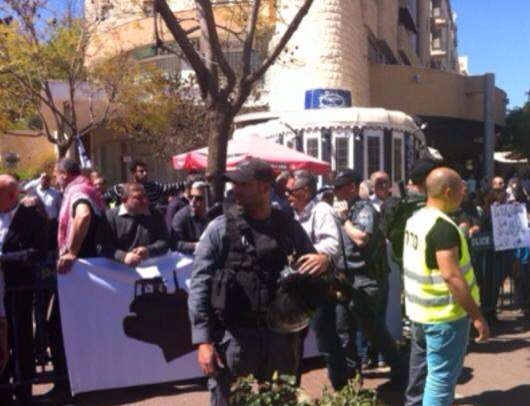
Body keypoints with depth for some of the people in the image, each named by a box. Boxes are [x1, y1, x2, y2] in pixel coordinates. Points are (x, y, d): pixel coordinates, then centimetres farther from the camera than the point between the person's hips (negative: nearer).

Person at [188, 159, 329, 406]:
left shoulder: (289, 227, 7)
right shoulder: (220, 228, -2)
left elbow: (312, 273, 16)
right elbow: (200, 286, -4)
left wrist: (324, 260, -8)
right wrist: (203, 340, -11)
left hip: (281, 335, 3)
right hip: (234, 336, -3)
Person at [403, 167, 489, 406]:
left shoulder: (415, 219, 6)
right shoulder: (443, 227, -23)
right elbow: (451, 276, -26)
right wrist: (477, 316, -20)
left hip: (418, 311, 9)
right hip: (444, 316, -9)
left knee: (421, 371, 20)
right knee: (441, 378, 0)